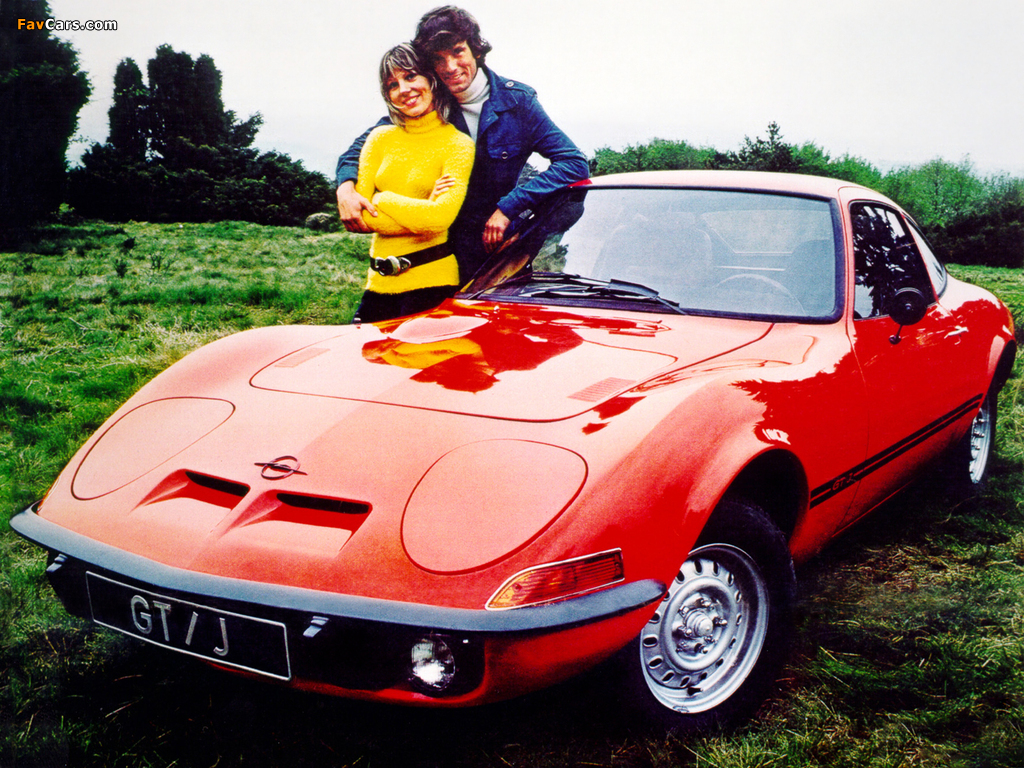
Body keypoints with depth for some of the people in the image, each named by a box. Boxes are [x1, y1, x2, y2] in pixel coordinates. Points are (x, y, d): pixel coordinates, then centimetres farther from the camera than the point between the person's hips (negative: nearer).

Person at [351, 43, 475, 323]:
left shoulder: (458, 144, -4)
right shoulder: (380, 138, 9)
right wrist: (421, 210, -10)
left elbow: (440, 217, -18)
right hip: (380, 282, 4)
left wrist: (381, 199, -6)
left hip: (430, 280, -4)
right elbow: (356, 216, -1)